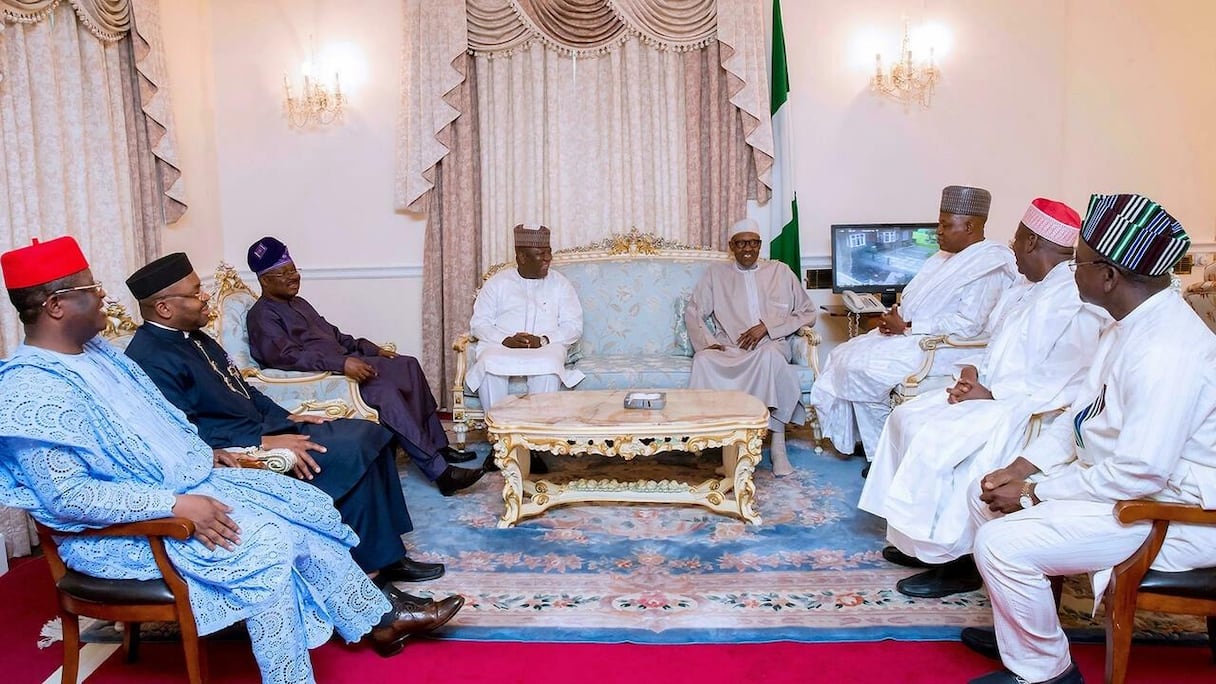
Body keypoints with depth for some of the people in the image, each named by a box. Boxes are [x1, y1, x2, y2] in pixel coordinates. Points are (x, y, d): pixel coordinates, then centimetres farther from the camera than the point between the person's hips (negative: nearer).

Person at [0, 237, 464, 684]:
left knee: (305, 505, 0)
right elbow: (65, 495, -26)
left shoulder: (96, 352, 8)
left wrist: (213, 455, 6)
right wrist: (176, 505, -29)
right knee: (263, 541, -25)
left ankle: (378, 617, 11)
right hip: (120, 529, -9)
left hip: (181, 483, 9)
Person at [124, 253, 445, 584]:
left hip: (263, 427, 10)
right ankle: (371, 566, -7)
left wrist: (284, 416, 8)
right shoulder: (151, 358, -16)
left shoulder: (194, 338, 14)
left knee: (369, 433, -1)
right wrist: (263, 442, -24)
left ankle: (387, 554, 2)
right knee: (350, 453, -23)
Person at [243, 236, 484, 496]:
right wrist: (342, 363, -31)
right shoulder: (262, 316, -6)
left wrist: (372, 349, 10)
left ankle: (438, 446, -4)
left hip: (344, 363, 9)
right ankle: (439, 472, -32)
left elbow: (334, 335, 26)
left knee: (408, 366, -7)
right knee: (384, 391, -30)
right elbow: (287, 356, -21)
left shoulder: (299, 304, 23)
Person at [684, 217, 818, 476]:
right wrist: (707, 342, -8)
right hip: (729, 349, 1)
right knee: (703, 360, -34)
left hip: (770, 345, -1)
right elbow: (693, 312, 12)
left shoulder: (780, 271, 16)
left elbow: (807, 313, 11)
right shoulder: (716, 274, 18)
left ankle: (778, 447, -36)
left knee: (769, 355, -38)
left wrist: (767, 326, -4)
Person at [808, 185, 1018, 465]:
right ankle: (868, 441, 8)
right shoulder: (946, 258, 15)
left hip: (939, 348, -10)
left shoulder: (988, 267, -15)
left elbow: (968, 325, -24)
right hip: (910, 336, 10)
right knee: (843, 356, 1)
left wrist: (907, 327, -20)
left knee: (860, 367, -20)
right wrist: (896, 319, -2)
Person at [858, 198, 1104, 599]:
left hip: (1027, 412, -11)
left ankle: (956, 558, -12)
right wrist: (975, 372, -1)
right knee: (908, 418, 2)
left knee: (934, 438, -26)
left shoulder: (1073, 300, -17)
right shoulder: (1028, 291, 15)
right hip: (992, 394, 11)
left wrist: (991, 394, -21)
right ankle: (923, 540, 8)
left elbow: (1062, 382, -23)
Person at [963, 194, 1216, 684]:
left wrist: (1033, 492, -20)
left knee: (1003, 544, -21)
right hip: (1113, 474, 10)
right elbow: (1082, 413, 12)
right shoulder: (1132, 325, 3)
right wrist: (1023, 467, 0)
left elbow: (1141, 473, -30)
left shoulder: (1165, 350, -29)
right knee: (990, 496, 11)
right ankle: (1019, 625, 26)